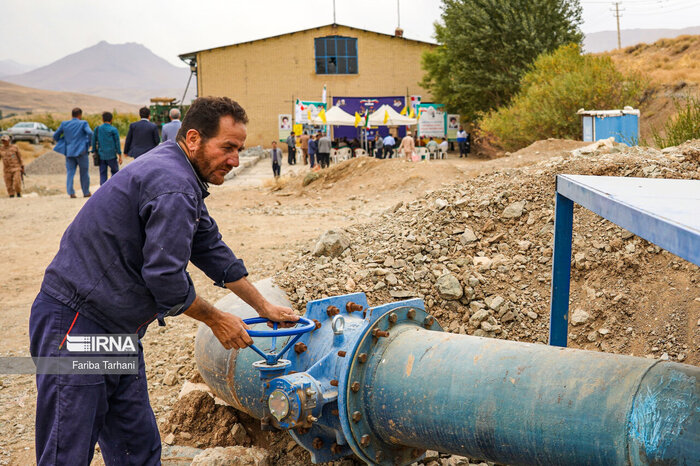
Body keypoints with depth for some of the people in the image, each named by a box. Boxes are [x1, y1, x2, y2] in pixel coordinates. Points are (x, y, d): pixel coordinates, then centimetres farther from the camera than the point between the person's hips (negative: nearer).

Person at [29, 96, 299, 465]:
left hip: (117, 331, 11)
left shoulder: (180, 176, 14)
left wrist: (264, 307, 24)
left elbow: (211, 249, 22)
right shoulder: (173, 186, -20)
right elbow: (165, 276, -23)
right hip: (75, 325, -11)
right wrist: (217, 320, -7)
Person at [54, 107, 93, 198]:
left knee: (70, 172, 4)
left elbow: (55, 136, 10)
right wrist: (88, 144, -5)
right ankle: (86, 192, 15)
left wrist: (63, 144, 21)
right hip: (81, 151, -3)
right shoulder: (83, 123, -3)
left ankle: (71, 192, -10)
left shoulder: (64, 124, 8)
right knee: (84, 173, 9)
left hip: (69, 152, 3)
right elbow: (89, 133, -19)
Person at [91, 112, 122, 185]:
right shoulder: (114, 130, -6)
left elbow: (94, 141, 7)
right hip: (111, 155, -3)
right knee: (115, 171, 15)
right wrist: (120, 156, -2)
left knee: (103, 174, 6)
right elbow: (117, 143, -6)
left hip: (101, 155, 3)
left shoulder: (97, 129, 4)